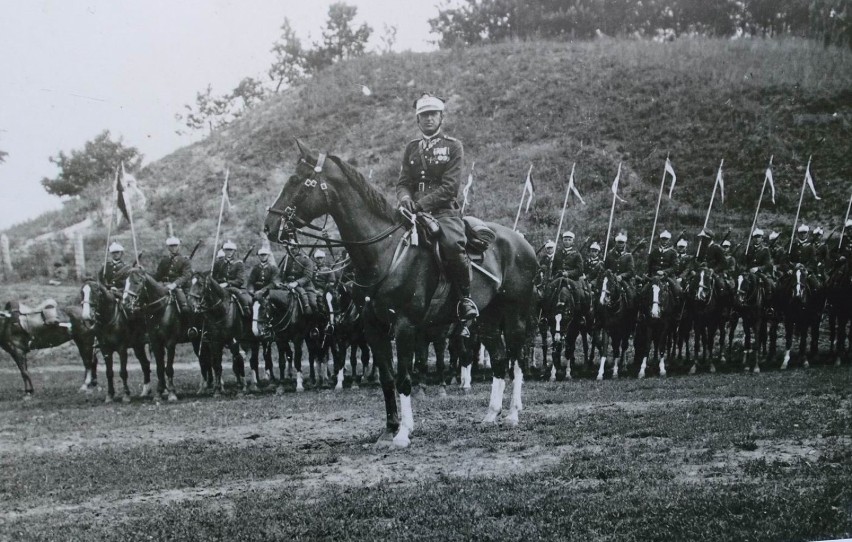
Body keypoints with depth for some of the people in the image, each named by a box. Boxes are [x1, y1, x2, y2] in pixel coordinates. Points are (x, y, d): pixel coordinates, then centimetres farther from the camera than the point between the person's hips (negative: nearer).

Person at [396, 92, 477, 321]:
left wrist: (422, 204, -17)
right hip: (415, 211, 5)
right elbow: (403, 182, 14)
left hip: (444, 210, -5)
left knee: (452, 243, -33)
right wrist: (405, 198, -11)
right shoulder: (411, 148, 18)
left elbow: (450, 186, -7)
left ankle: (465, 297, -15)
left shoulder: (453, 146, 3)